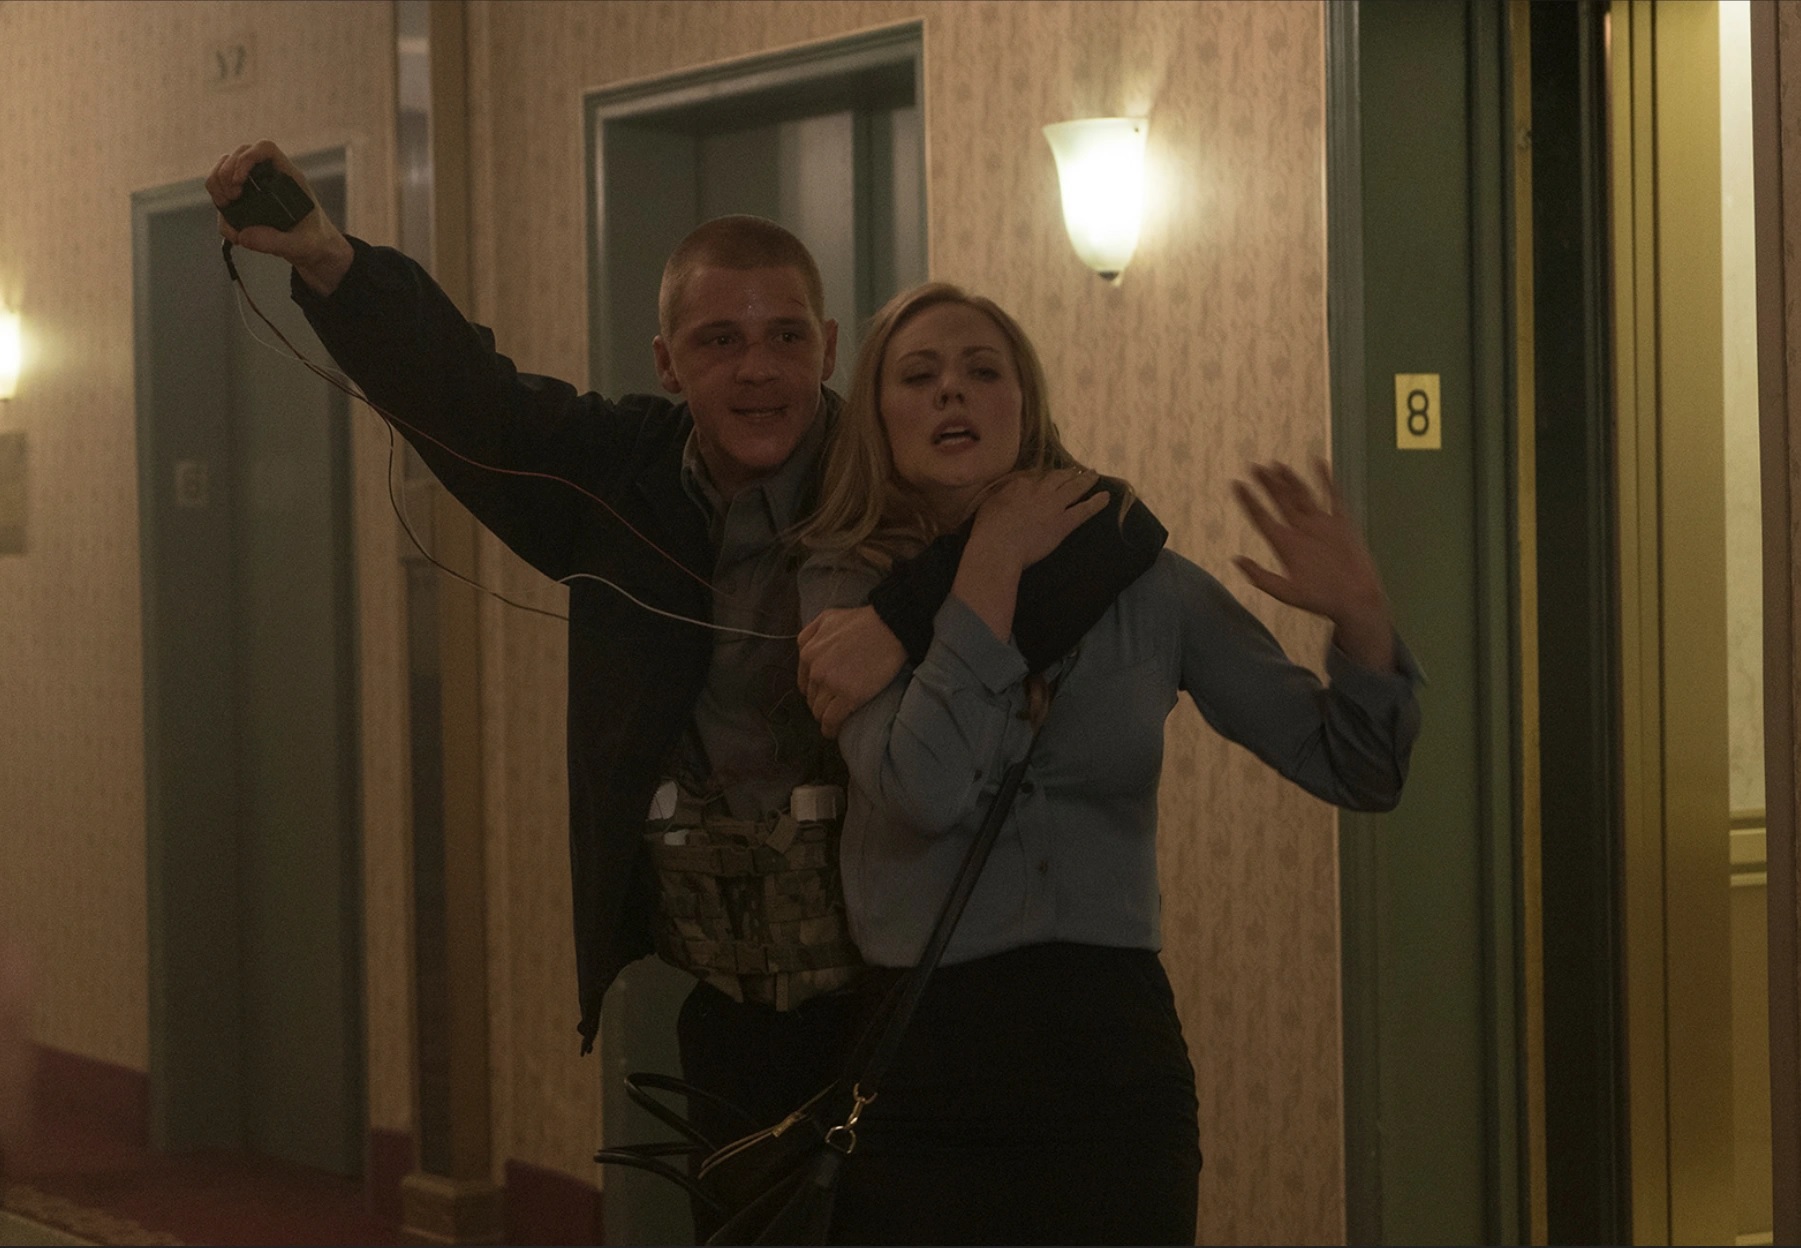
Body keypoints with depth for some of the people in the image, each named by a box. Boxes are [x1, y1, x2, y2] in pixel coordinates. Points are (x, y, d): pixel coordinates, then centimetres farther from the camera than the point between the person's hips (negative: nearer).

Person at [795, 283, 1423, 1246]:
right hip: (922, 1066, -2)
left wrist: (1360, 620, -12)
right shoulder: (845, 586, -1)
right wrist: (993, 568, -13)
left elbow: (1357, 771, 5)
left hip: (1113, 1058, 2)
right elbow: (929, 791, -18)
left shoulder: (1141, 583, 3)